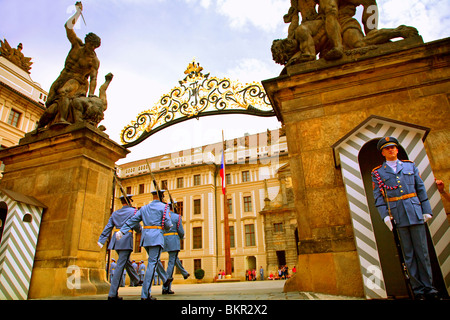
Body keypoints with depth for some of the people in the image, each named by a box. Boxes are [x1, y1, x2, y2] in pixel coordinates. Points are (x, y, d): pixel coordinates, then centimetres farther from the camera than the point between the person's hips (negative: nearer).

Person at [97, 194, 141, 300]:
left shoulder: (115, 213, 14)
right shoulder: (133, 211, -3)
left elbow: (108, 227, 7)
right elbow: (137, 227, -4)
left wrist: (101, 240, 4)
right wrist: (140, 230, 18)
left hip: (116, 240, 7)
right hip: (126, 240, -7)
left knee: (126, 262, 23)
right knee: (120, 265, -6)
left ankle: (135, 280, 42)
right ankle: (112, 294, -5)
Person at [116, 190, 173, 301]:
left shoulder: (144, 208, 14)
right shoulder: (164, 207, -2)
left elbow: (133, 220, 7)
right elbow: (168, 224, -9)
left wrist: (122, 231, 2)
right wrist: (166, 227, 14)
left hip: (145, 237, 7)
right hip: (156, 237, -7)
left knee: (154, 261, 23)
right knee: (152, 263, -7)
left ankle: (165, 279, 37)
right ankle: (145, 294, -8)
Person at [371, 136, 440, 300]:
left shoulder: (410, 166, 12)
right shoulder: (377, 172, 5)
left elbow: (421, 189, 10)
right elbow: (378, 196, 1)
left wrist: (426, 210, 4)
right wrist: (385, 215, -10)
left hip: (415, 213, 1)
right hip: (398, 216, -1)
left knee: (422, 250, 4)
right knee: (408, 254, 4)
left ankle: (428, 287, 15)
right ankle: (418, 288, 12)